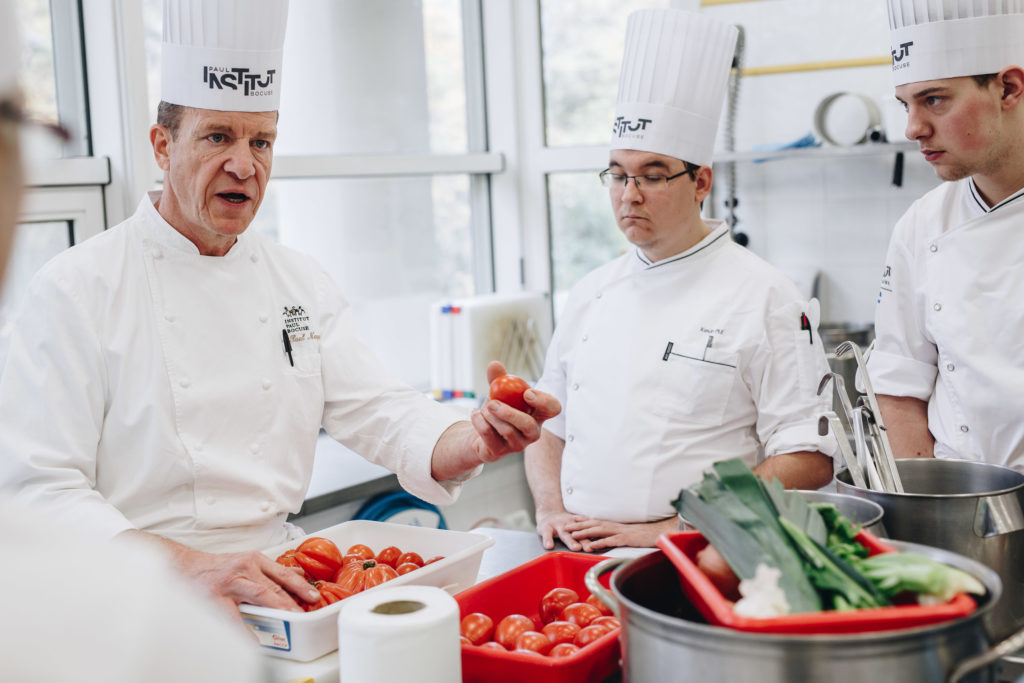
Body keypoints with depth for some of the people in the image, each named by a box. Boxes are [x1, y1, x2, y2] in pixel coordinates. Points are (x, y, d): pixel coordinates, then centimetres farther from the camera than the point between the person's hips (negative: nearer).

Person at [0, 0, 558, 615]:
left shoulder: (302, 283, 12)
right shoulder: (79, 287, -6)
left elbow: (382, 414, 5)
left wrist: (477, 438, -18)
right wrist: (189, 566, -28)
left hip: (281, 578, 5)